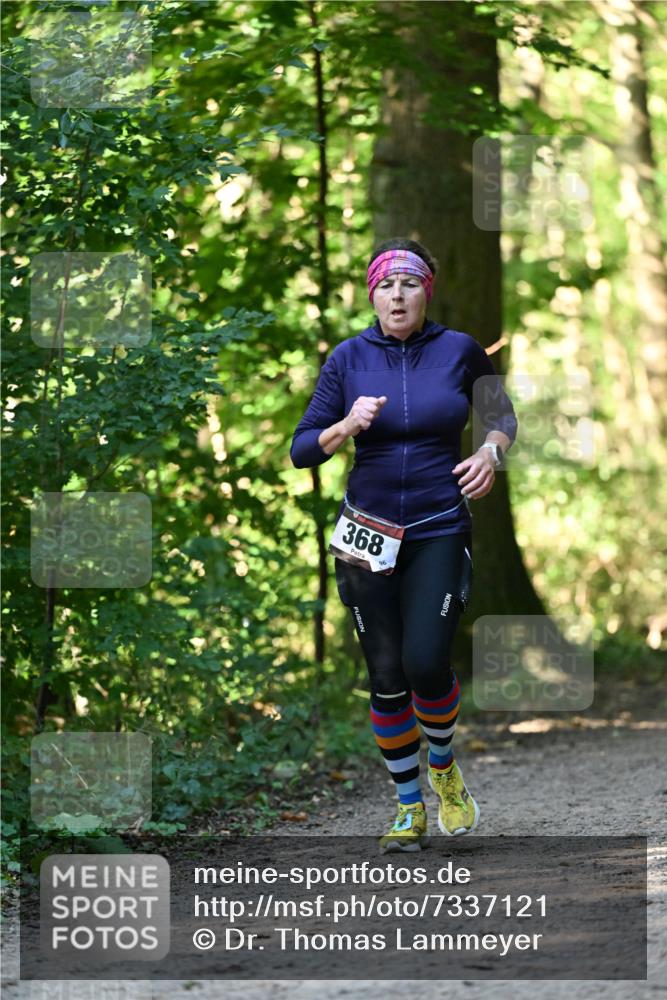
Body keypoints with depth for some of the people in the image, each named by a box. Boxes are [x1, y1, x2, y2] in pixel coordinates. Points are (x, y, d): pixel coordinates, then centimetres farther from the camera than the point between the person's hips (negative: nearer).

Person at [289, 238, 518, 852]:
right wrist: (345, 427, -18)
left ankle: (443, 766, 14)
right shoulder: (348, 359, 0)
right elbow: (302, 450, 2)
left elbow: (502, 413, 16)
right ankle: (410, 806, 17)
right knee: (386, 678, 2)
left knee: (426, 663, -16)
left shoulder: (459, 351, 0)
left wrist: (491, 452, -4)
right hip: (369, 535, 1)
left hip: (441, 530, -1)